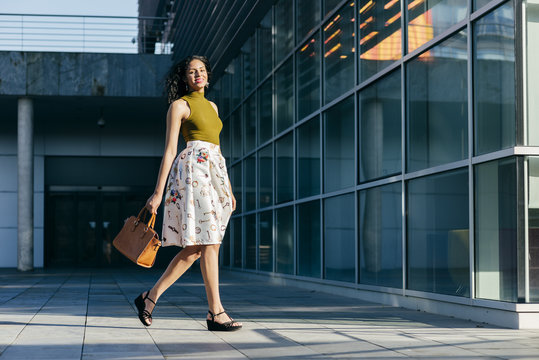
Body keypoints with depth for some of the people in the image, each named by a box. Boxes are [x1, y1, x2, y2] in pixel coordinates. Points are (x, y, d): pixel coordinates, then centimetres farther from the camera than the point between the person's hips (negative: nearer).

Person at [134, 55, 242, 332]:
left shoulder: (211, 106, 24)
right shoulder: (179, 105, 2)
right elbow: (169, 150, -4)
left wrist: (228, 188, 21)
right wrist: (158, 192, -9)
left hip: (214, 173, 8)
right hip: (195, 169, -8)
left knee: (195, 247, 3)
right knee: (209, 242, -11)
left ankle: (150, 297, 9)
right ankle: (216, 312, -9)